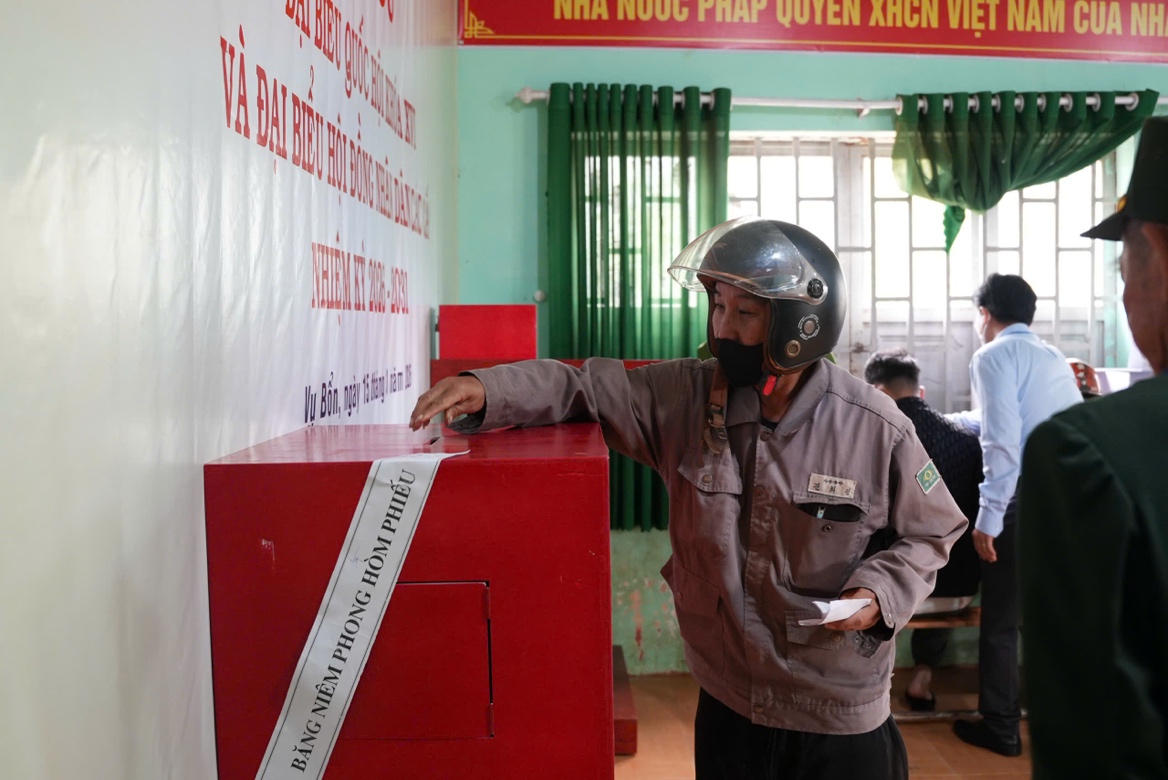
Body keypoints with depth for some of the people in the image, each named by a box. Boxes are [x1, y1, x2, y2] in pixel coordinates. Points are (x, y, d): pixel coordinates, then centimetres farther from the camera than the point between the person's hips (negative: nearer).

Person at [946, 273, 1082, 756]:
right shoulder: (1055, 358, 17)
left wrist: (988, 517, -16)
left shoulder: (994, 355, -6)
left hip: (1024, 501, -7)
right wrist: (963, 421, 40)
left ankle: (1001, 729, 17)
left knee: (1000, 621, 6)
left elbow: (1002, 441, -17)